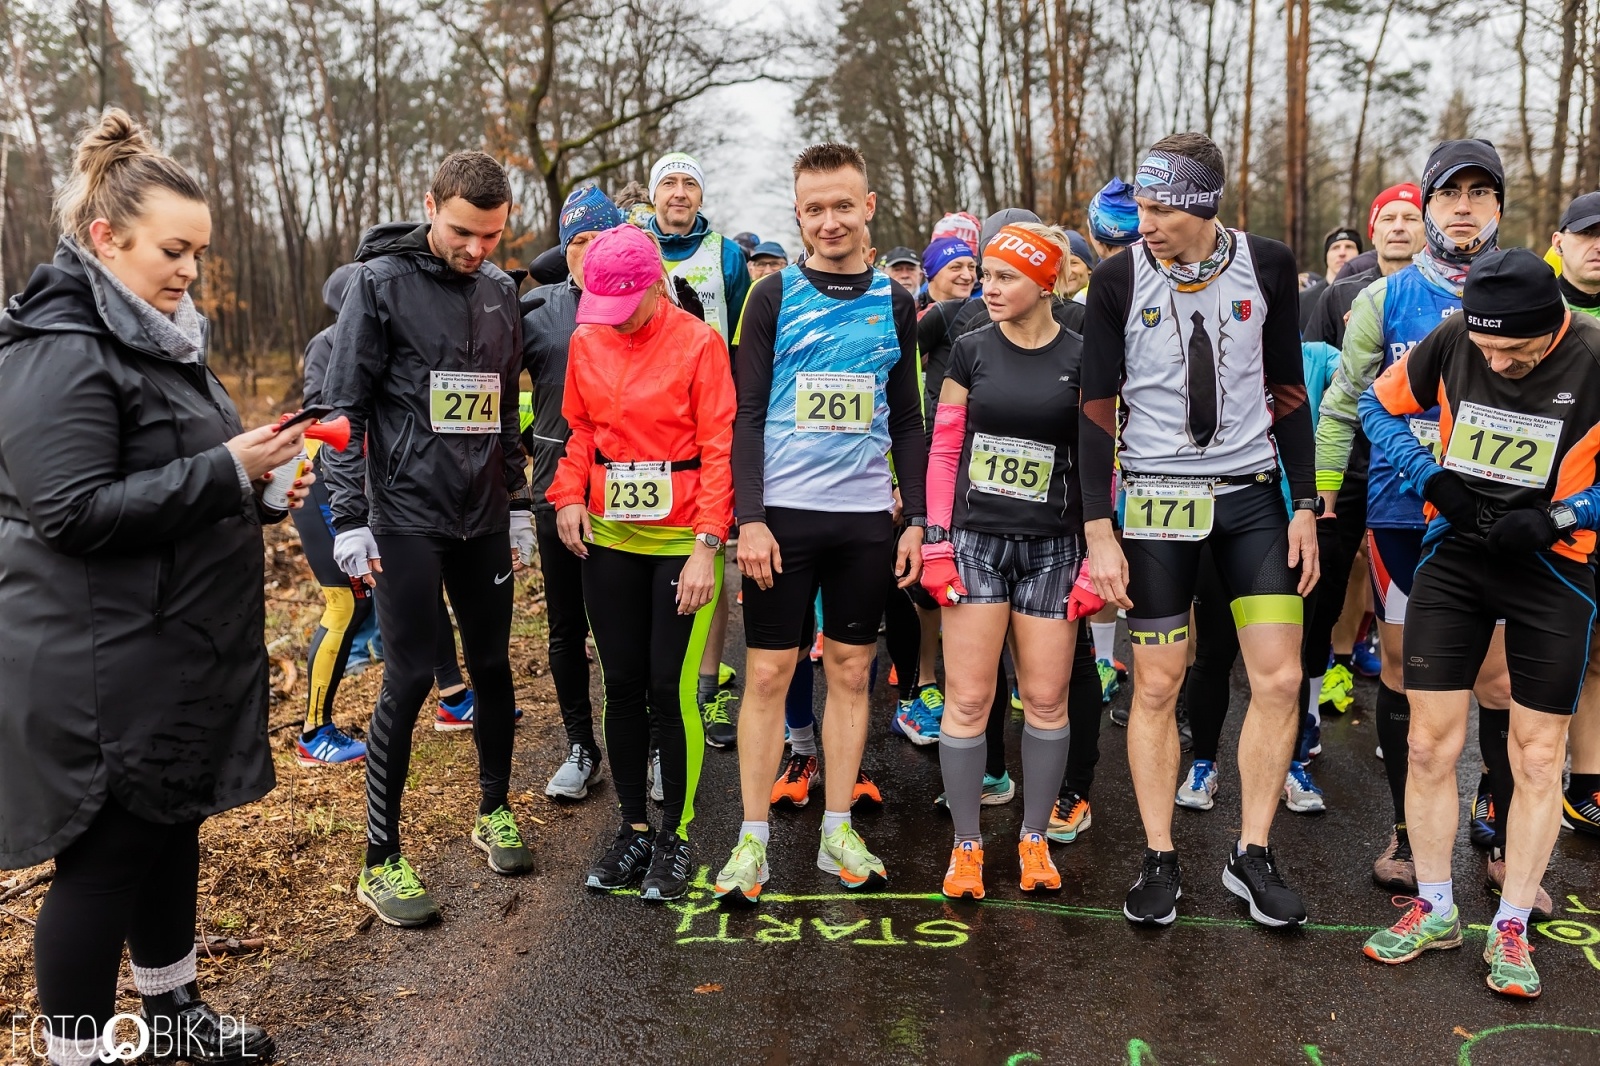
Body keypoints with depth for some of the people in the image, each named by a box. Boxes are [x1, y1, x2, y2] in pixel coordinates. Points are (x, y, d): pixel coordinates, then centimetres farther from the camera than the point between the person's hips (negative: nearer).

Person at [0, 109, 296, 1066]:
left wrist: (256, 489, 7)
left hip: (176, 654, 10)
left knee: (173, 831, 19)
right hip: (105, 672, -10)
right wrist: (225, 470, -25)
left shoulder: (157, 336, 13)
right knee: (107, 856, 3)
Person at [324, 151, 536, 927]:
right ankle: (381, 862, 9)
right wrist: (350, 519, -12)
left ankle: (494, 812, 31)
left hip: (483, 517, 5)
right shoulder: (382, 282, -6)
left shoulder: (500, 290, 11)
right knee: (409, 680, -4)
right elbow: (346, 408, -8)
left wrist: (518, 504, 15)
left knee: (492, 666, 12)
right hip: (408, 518, -5)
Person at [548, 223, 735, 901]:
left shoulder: (698, 343, -9)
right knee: (622, 685, 9)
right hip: (609, 537, 5)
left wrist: (706, 546, -16)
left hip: (681, 539, -4)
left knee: (670, 690, -2)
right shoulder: (586, 341, 6)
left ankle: (675, 835, 15)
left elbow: (719, 447, -11)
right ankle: (633, 828, 24)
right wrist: (569, 495, -1)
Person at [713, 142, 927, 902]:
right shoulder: (775, 296, 1)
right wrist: (749, 518, -11)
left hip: (866, 515, 3)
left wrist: (916, 518, 6)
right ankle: (753, 840, 12)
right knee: (768, 673, 1)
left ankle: (838, 832, 21)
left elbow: (907, 421, 12)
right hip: (784, 513, -2)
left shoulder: (894, 303, 9)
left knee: (850, 671, 9)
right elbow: (747, 415, -3)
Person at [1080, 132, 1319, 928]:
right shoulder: (1118, 280, -6)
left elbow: (1287, 391, 6)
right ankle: (1160, 861, 16)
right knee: (1156, 687, 2)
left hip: (1253, 495, 2)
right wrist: (1099, 531, -10)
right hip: (1157, 498, -2)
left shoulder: (1266, 265, -1)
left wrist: (1305, 506, 2)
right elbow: (1097, 408, -5)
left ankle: (1252, 856, 16)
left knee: (1279, 679, 0)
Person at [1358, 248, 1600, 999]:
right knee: (1430, 745, 3)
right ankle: (1435, 908, 21)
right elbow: (1379, 405, 5)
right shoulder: (1451, 340, -9)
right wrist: (1433, 477, -8)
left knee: (1537, 756, 6)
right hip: (1454, 555, 2)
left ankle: (1511, 928, 21)